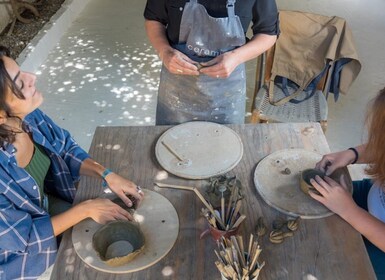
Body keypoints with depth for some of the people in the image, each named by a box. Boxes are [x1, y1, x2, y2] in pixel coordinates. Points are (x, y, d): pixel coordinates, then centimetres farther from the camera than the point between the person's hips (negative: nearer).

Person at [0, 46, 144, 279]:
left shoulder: (28, 115, -23)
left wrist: (107, 175, -18)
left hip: (51, 203, 5)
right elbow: (24, 238, -25)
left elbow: (66, 149, -5)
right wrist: (85, 209, -24)